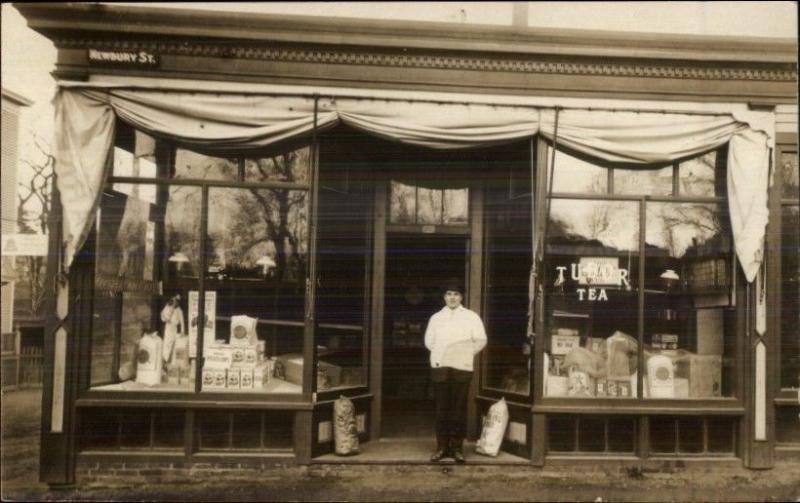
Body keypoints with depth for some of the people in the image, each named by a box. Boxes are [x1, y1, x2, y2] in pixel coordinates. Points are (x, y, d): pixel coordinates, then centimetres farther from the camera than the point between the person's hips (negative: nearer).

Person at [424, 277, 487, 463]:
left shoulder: (471, 317, 7)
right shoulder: (436, 318, 13)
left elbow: (481, 340, 7)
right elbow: (429, 341, 16)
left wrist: (467, 354, 3)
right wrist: (440, 355, 8)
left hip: (462, 368, -1)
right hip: (440, 367, 2)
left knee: (459, 409, -2)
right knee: (441, 408, 1)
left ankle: (457, 448, 4)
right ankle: (442, 446, 7)